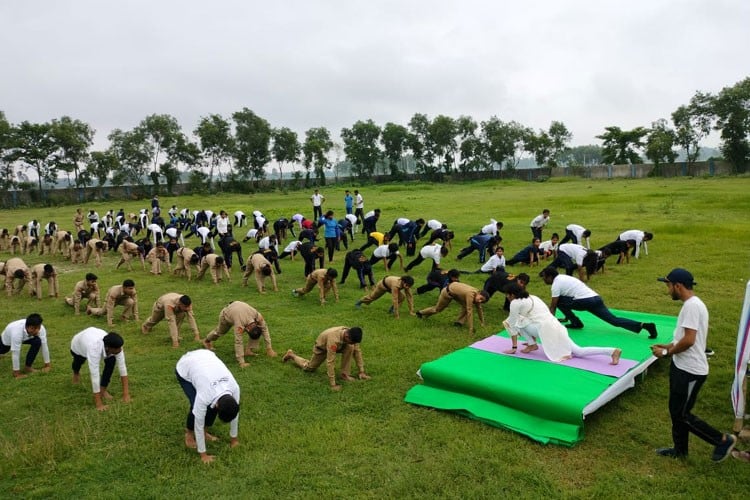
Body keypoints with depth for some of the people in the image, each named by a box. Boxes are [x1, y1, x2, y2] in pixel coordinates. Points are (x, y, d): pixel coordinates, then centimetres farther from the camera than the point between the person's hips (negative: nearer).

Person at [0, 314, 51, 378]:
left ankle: (27, 367, -10)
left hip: (25, 338, 2)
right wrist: (16, 372, -35)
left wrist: (47, 364, -21)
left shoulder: (41, 329, -37)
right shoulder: (17, 331, -49)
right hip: (7, 340, -2)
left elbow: (44, 346, -25)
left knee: (37, 341, -28)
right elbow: (15, 353, -42)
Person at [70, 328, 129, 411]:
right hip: (78, 346, -2)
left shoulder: (116, 346, -39)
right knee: (78, 363, 28)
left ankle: (103, 390, -6)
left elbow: (122, 367, -34)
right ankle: (76, 373, 67)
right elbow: (94, 375, -51)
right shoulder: (94, 349, -52)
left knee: (111, 361, -23)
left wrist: (126, 393, -35)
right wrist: (98, 403, -48)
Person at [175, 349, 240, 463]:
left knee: (212, 404, -5)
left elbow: (235, 413, -8)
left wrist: (234, 438, 4)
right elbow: (199, 424, -25)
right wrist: (203, 454, -14)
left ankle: (204, 432, 17)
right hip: (184, 369, -4)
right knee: (196, 408, -17)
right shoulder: (204, 396, -38)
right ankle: (189, 433, 10)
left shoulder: (234, 388, -26)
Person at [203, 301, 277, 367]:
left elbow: (264, 329, -24)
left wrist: (269, 348, -26)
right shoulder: (240, 325, -47)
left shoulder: (258, 316, -36)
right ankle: (207, 341, 54)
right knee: (220, 331, 25)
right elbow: (238, 342, -46)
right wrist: (242, 363, -47)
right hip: (226, 314, -3)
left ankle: (248, 350, -6)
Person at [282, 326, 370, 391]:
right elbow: (330, 361, -46)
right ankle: (291, 355, 36)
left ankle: (344, 374, -13)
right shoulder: (334, 339, -47)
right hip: (321, 347, -4)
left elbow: (357, 351, -15)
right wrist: (333, 384, -45)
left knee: (350, 348, -25)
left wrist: (362, 371, -17)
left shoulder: (351, 334, -28)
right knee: (309, 367, 14)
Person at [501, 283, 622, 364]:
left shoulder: (515, 303, 1)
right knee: (578, 352, 2)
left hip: (546, 329, -9)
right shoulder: (532, 298, 27)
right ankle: (612, 351, -13)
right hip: (555, 326, 9)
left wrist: (514, 347, 6)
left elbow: (513, 325, 1)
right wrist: (532, 339, 45)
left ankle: (532, 345, 2)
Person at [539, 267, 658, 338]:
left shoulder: (556, 284, 0)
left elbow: (553, 306, -1)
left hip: (585, 301, -9)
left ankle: (576, 323, 7)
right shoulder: (563, 278, 28)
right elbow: (567, 300, 38)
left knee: (559, 301, 5)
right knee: (615, 320, -2)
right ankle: (645, 325, -16)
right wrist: (567, 317, 45)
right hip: (596, 298, 9)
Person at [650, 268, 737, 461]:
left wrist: (666, 352, -15)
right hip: (682, 367, 10)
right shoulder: (692, 304, 10)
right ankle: (680, 449, 30)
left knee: (682, 414, 1)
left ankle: (723, 440, 16)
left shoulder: (692, 305, -22)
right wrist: (668, 346, 10)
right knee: (676, 411, 17)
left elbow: (688, 340, -28)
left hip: (690, 371, -10)